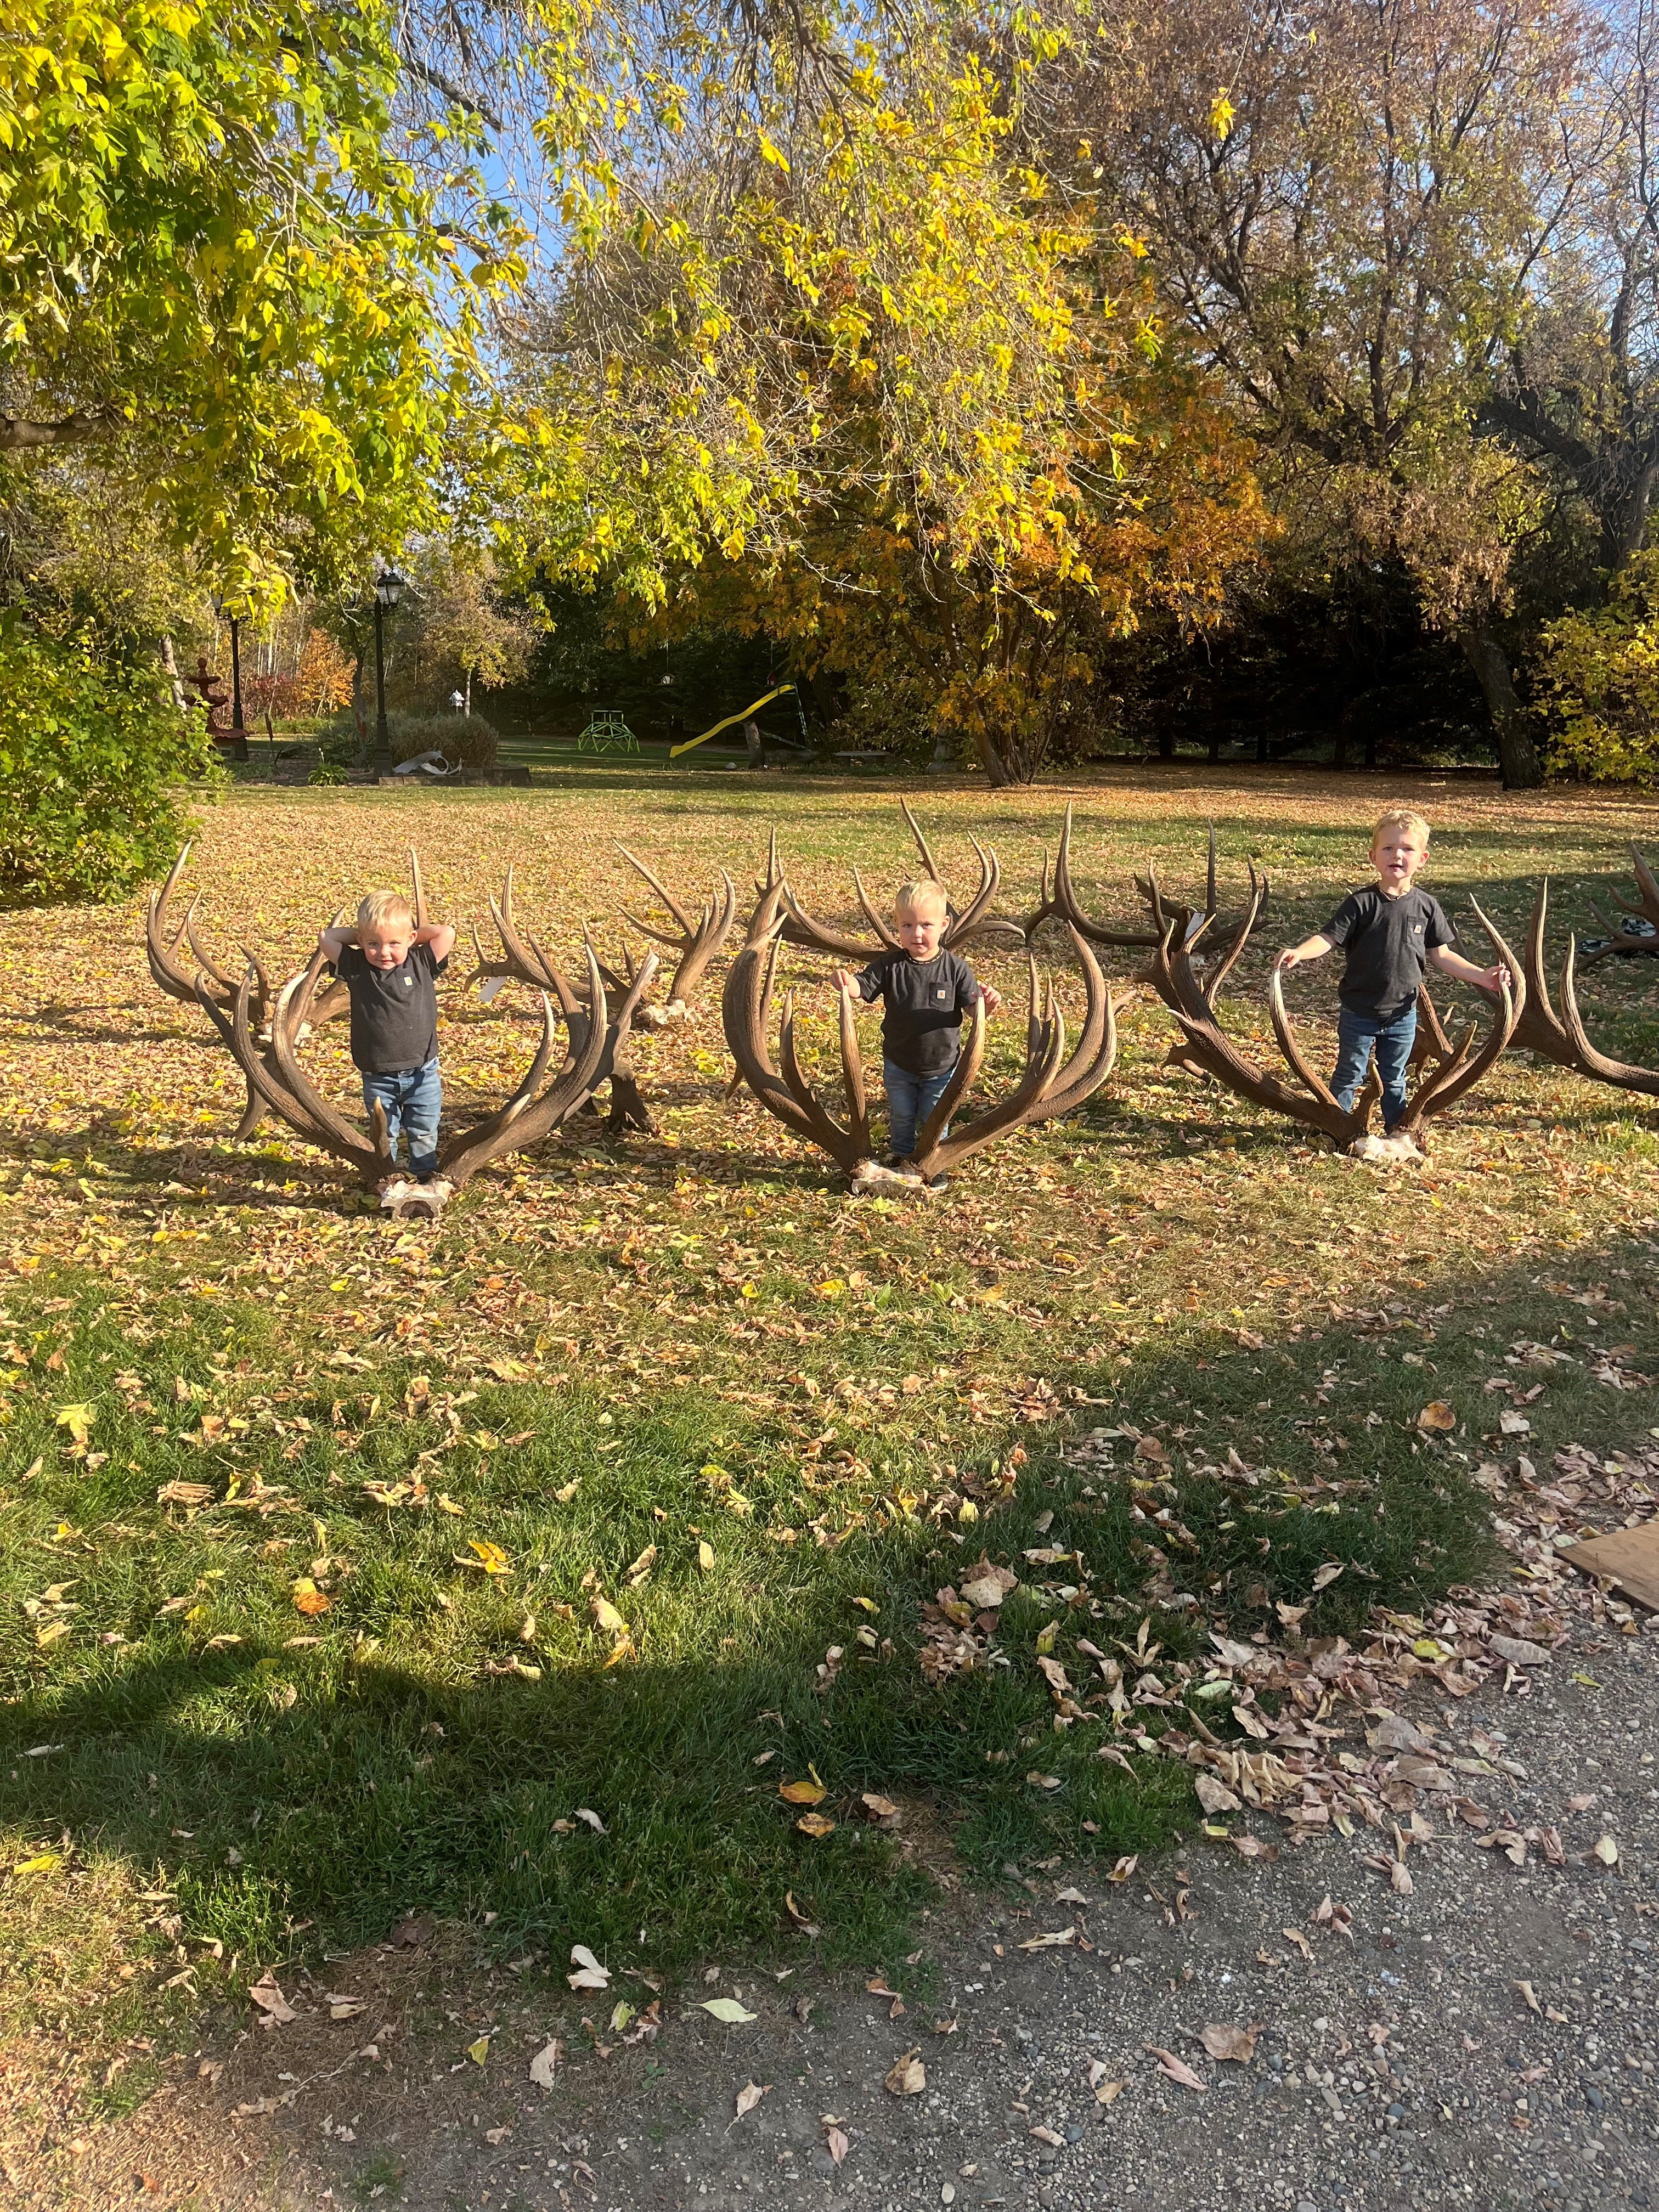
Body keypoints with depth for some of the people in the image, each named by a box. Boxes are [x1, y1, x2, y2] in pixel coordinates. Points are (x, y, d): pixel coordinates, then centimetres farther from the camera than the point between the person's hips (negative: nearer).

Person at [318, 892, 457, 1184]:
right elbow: (326, 939, -5)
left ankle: (426, 1175, 29)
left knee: (424, 1132, 13)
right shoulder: (356, 968, -3)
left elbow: (446, 933, -14)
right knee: (383, 1135, 13)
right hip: (378, 1079, 0)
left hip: (422, 1073, 0)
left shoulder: (422, 964, -5)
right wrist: (360, 935, 0)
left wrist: (416, 933, -3)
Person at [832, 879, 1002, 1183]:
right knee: (901, 1118, 19)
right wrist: (846, 981, -40)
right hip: (898, 1064, 1)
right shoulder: (890, 966, -12)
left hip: (942, 1065, -1)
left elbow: (972, 1007, -11)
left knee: (934, 1121, 14)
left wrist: (987, 1002, -34)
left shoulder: (955, 968, -13)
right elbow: (862, 986, -17)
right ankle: (902, 1160, 41)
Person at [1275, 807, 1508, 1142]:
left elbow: (1440, 955, 6)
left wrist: (1481, 976, 3)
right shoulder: (1361, 903, -13)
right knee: (1349, 1076, 11)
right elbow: (1329, 938, -20)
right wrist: (1299, 952, -39)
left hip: (1402, 1015, 3)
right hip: (1359, 1013, -3)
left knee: (1394, 1080, 18)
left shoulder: (1426, 906, -2)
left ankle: (1397, 1130, 33)